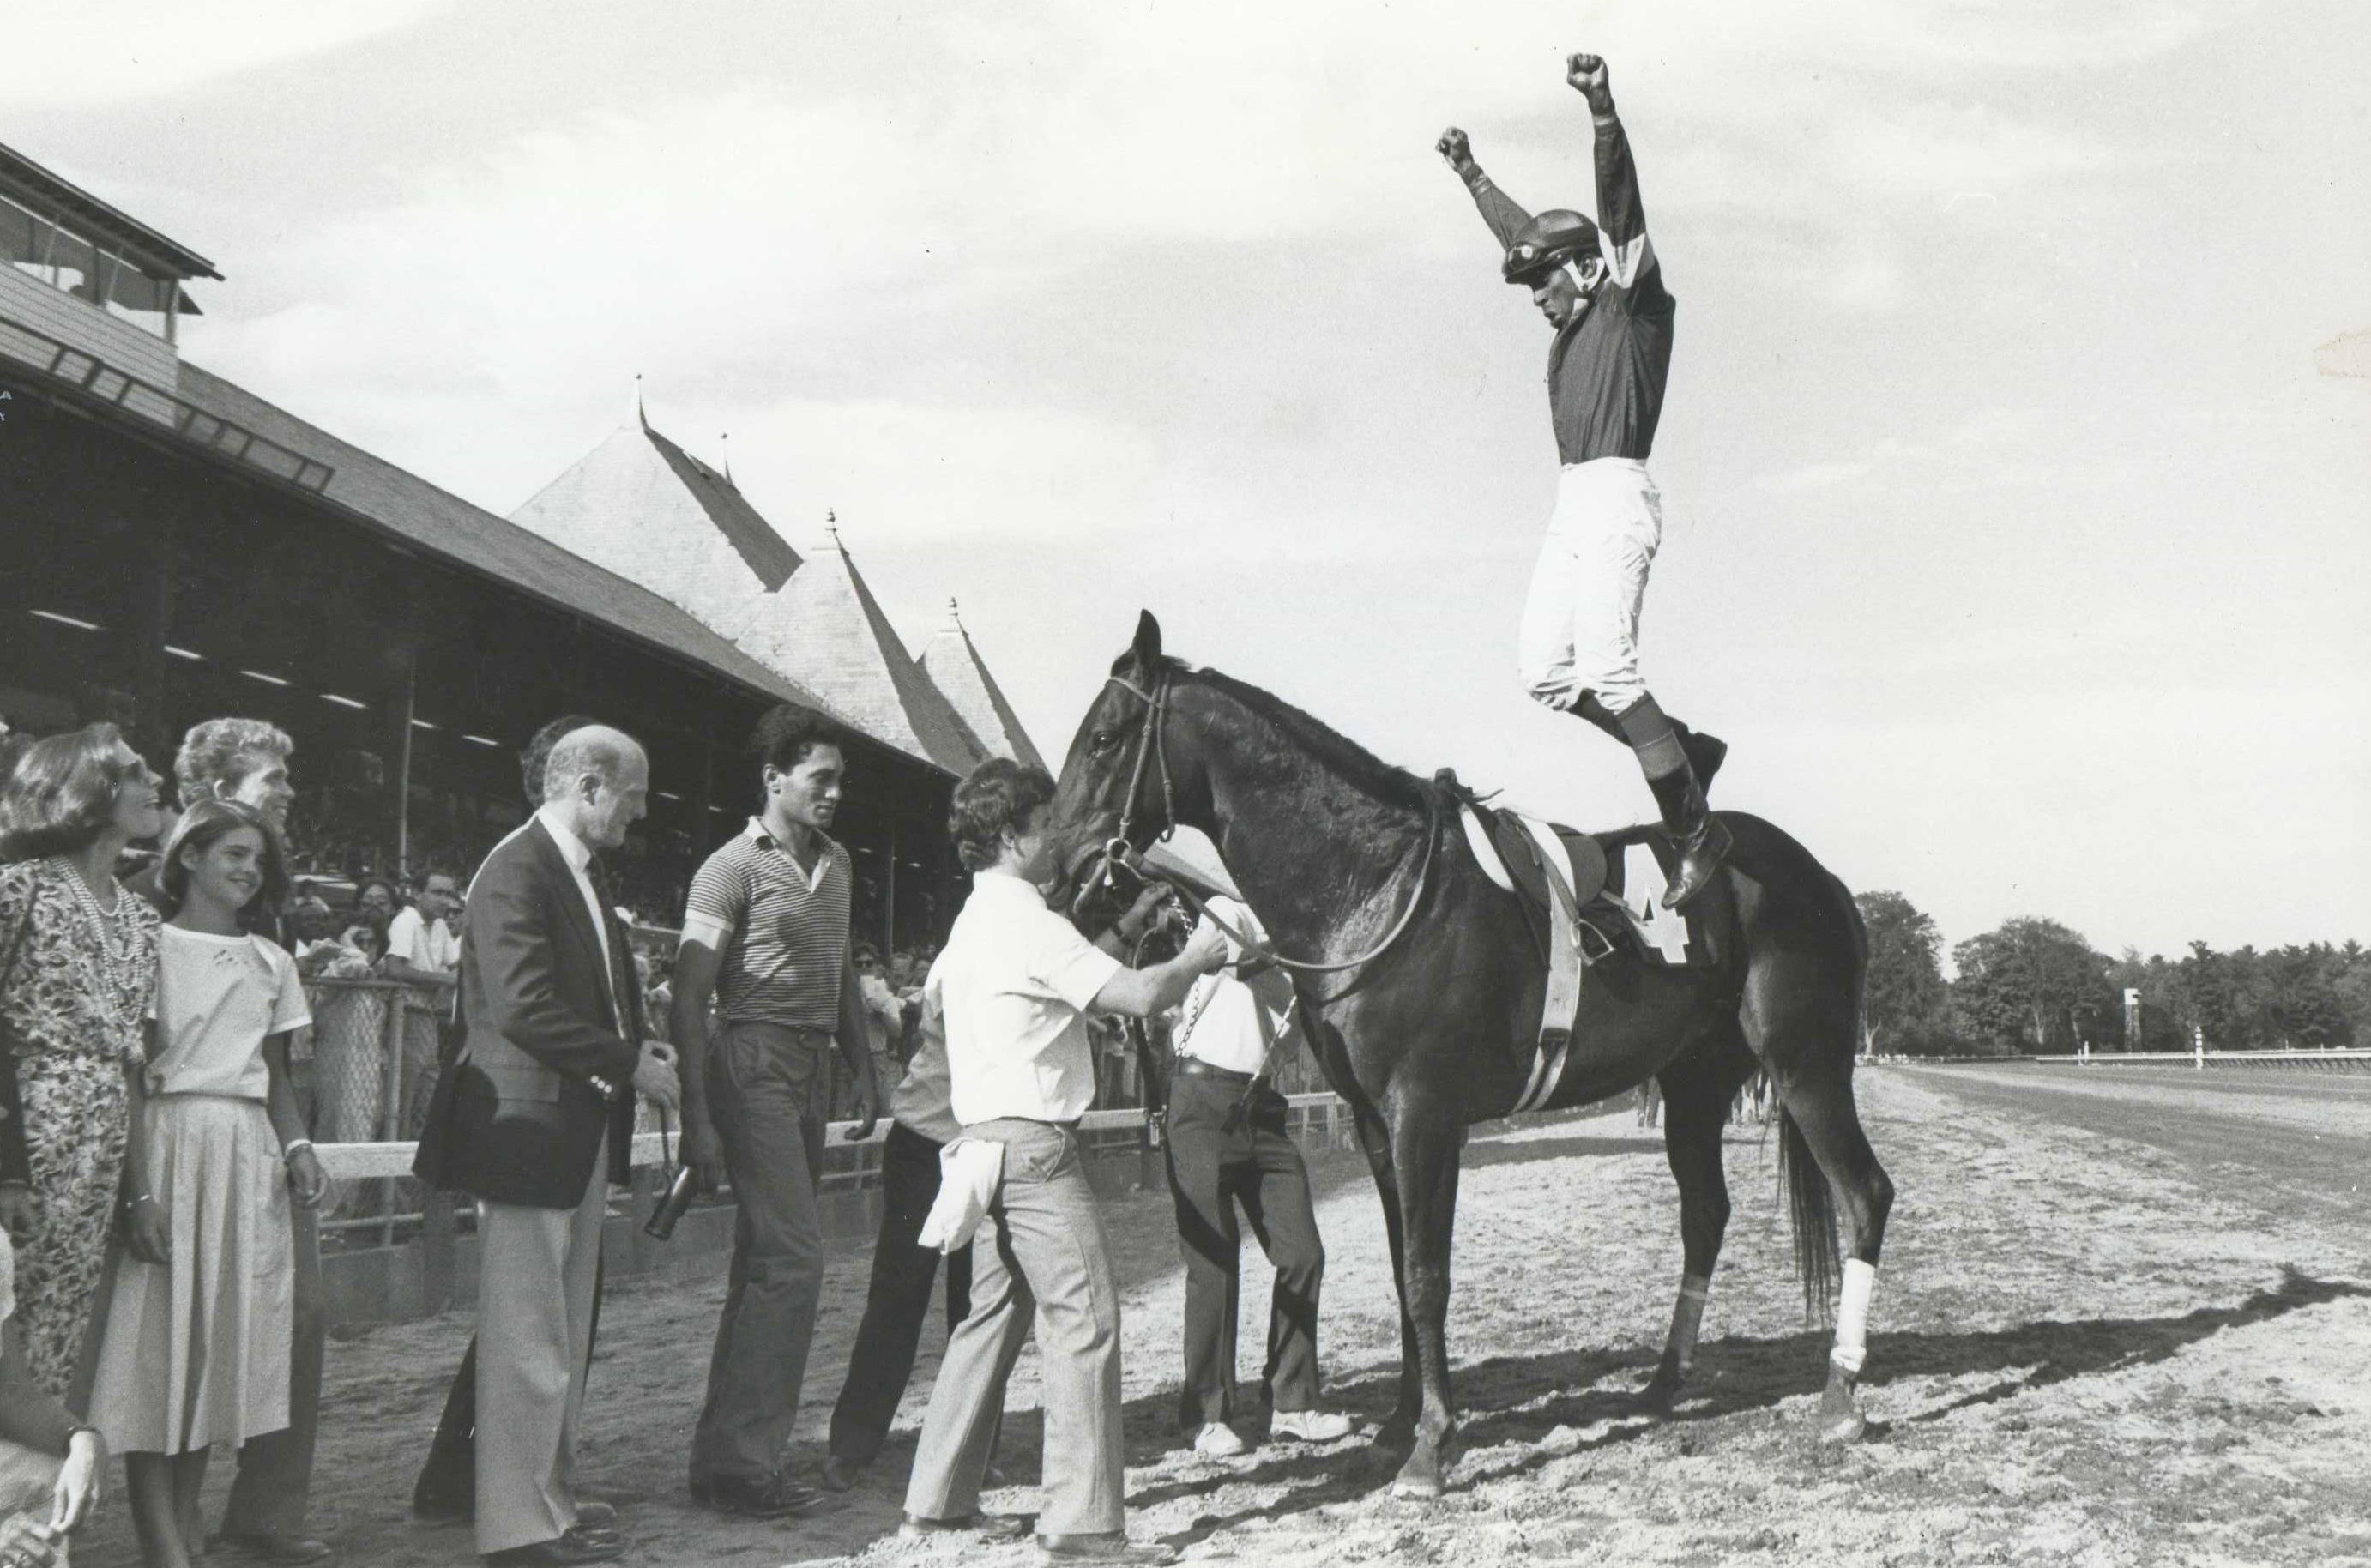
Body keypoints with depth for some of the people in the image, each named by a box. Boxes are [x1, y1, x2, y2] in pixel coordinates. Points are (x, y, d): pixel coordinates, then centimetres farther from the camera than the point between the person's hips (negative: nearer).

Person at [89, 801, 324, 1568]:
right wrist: (141, 1191, -16)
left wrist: (297, 1145, 0)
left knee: (224, 1341, 8)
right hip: (171, 1141, -5)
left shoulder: (271, 962, 14)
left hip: (250, 1158, 5)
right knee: (159, 1340, -3)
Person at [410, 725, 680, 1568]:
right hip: (529, 1128, -10)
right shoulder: (516, 870, -16)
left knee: (562, 1334, 17)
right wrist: (629, 1064, -19)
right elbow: (524, 1008, -25)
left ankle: (552, 1500, 28)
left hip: (581, 1134, 10)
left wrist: (636, 1047, 4)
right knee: (528, 1337, -1)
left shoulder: (577, 875, 14)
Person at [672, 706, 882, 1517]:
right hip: (753, 1062, -8)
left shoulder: (836, 864, 16)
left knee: (765, 1264, 10)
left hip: (811, 1068, 8)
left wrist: (863, 1070, 18)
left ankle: (725, 1459, 18)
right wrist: (697, 1119, -17)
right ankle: (739, 1459, -5)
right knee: (793, 1254, -13)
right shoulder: (733, 866, -8)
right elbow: (689, 999, -11)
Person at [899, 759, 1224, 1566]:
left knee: (993, 1314, 16)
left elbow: (932, 996, 35)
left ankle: (937, 1501, 22)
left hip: (986, 1140, 10)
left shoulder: (971, 920, 14)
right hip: (1035, 1145, -10)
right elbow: (1139, 996, -23)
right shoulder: (1030, 923, -17)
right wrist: (1194, 958, -3)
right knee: (1086, 1322, -6)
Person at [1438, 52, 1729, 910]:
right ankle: (1682, 748, 16)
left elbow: (1620, 203, -15)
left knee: (1606, 666, -18)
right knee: (1546, 672, 5)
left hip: (1614, 496, -9)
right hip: (1571, 506, 9)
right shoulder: (1575, 317, 21)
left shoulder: (1632, 302, 0)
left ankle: (1696, 827, -13)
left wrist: (1602, 111, -28)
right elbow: (1522, 229, 35)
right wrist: (1471, 173, 46)